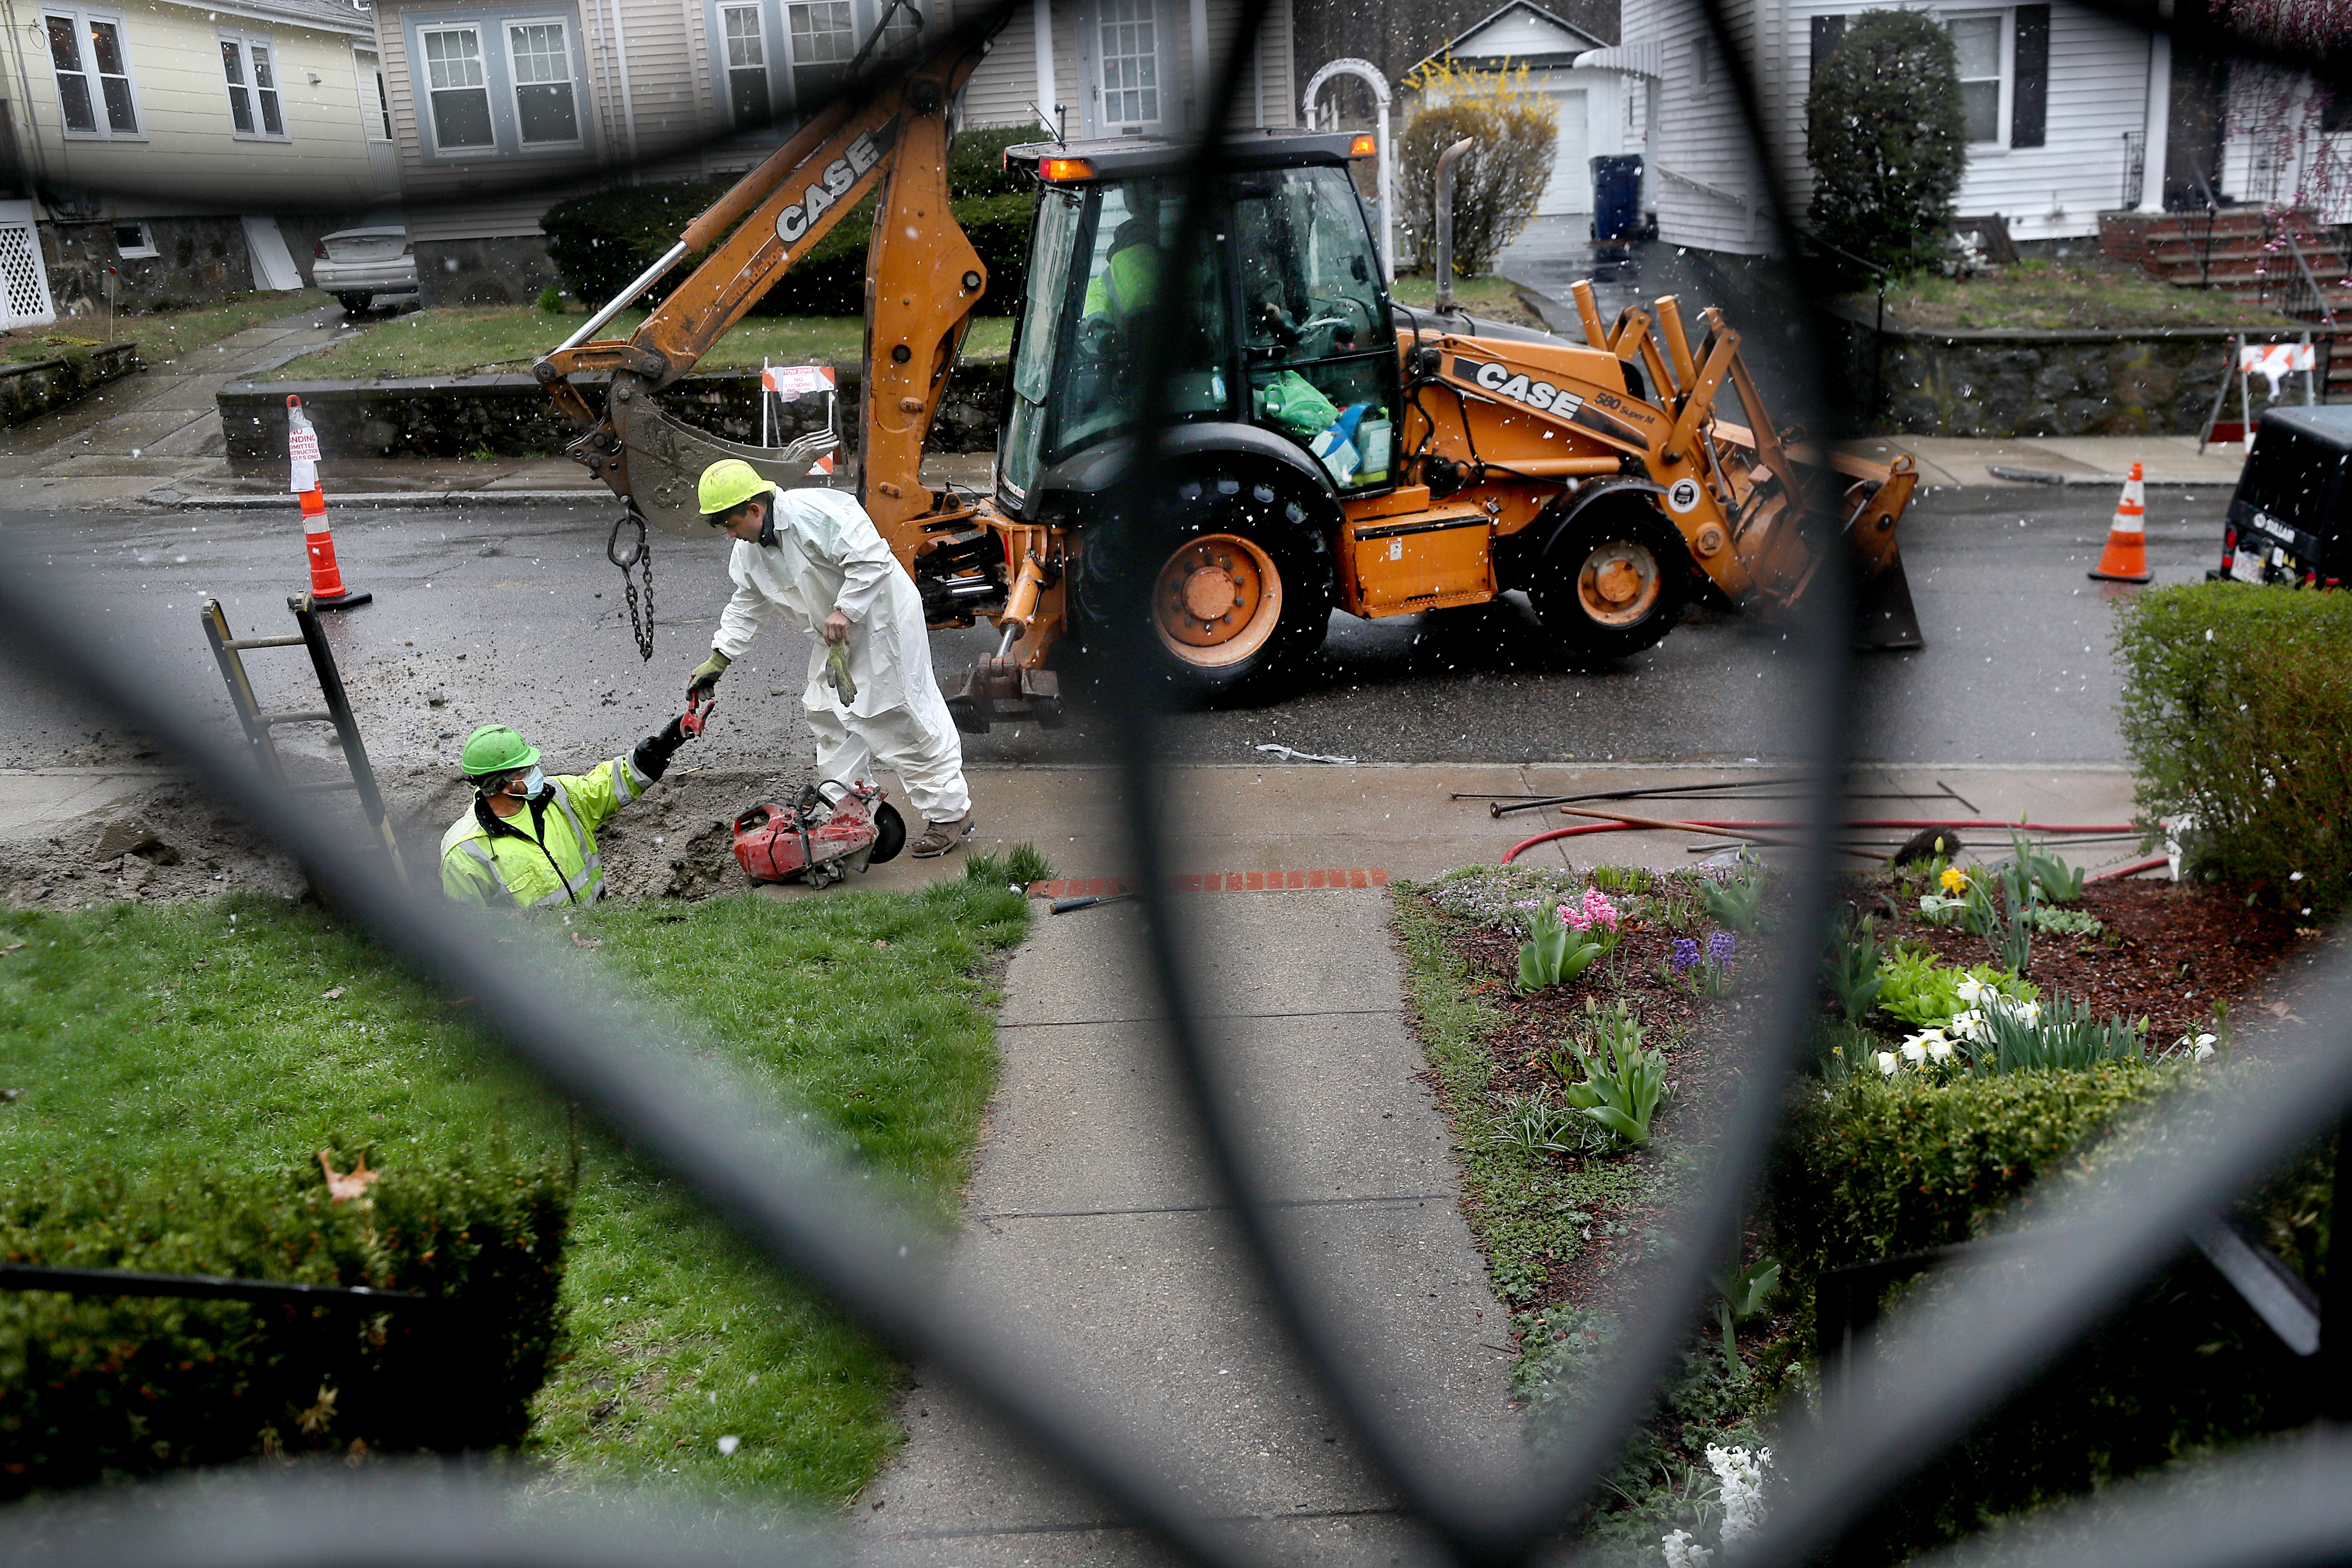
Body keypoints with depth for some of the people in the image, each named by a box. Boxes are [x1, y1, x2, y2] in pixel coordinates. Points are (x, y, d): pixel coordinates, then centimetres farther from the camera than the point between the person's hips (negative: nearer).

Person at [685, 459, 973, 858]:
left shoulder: (812, 514, -26)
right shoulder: (748, 549, 3)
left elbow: (871, 559, -28)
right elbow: (746, 607, 15)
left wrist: (844, 611, -28)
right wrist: (718, 659, 11)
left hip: (881, 619, -10)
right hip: (837, 636, 10)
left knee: (905, 717, -7)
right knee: (827, 713, 12)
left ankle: (950, 814, 0)